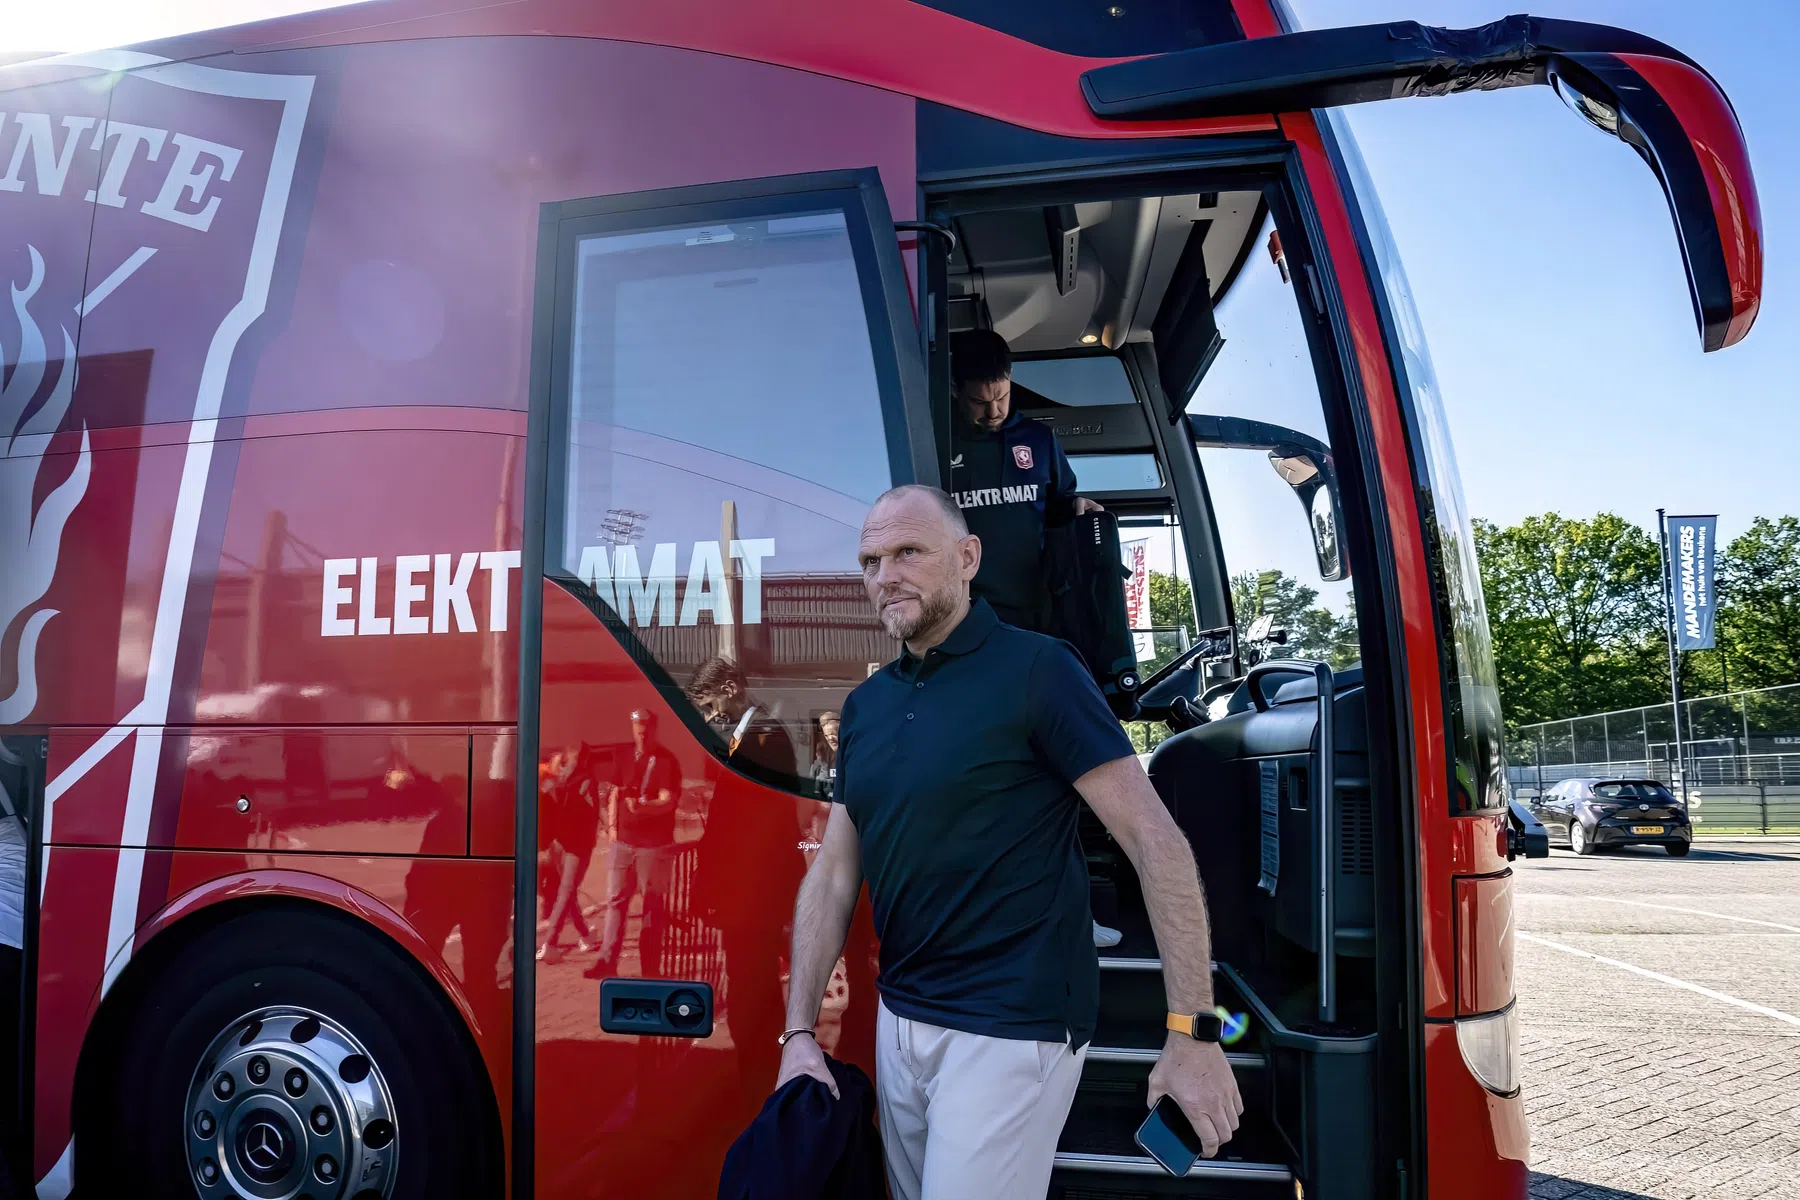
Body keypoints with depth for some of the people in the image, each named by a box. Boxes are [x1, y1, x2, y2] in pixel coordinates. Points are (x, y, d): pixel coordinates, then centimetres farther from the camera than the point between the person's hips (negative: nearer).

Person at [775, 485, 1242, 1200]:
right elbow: (832, 876, 11)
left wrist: (1193, 1034, -18)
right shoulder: (866, 705, 9)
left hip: (1011, 1031, -7)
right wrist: (798, 1031, 4)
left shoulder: (1033, 670, -12)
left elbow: (1157, 843, -15)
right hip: (899, 1024, 7)